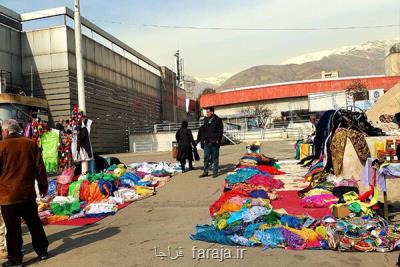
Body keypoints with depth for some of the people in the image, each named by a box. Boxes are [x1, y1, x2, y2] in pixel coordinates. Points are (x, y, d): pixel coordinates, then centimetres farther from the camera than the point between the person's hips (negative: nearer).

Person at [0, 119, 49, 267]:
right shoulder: (30, 144, 2)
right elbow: (40, 167, 4)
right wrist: (43, 186, 13)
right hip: (28, 193, 4)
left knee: (12, 228, 5)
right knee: (34, 223, 15)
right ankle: (42, 251, 24)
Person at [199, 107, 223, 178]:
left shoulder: (218, 120, -4)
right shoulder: (206, 120, 12)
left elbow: (220, 131, -6)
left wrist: (218, 140, -11)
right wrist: (204, 139, 9)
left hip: (214, 142, -5)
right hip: (207, 142, 5)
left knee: (215, 158, 2)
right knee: (206, 157, 7)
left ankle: (215, 172, 11)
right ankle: (205, 172, 14)